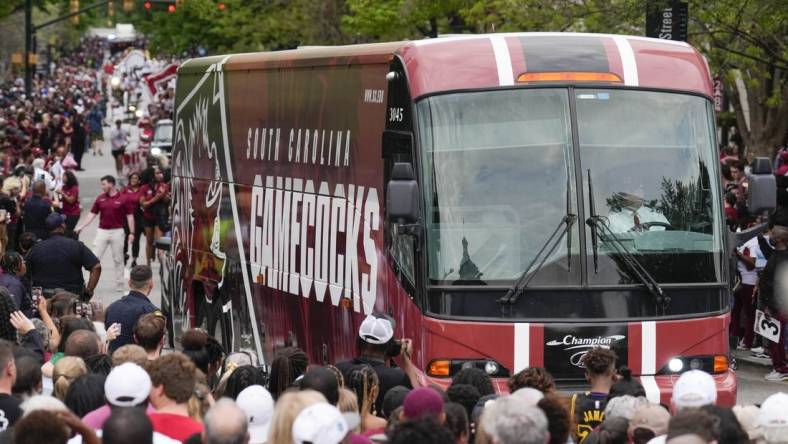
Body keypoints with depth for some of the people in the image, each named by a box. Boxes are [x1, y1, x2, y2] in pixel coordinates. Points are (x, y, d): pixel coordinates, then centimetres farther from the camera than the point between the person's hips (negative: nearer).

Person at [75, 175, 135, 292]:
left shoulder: (122, 199, -5)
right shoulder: (100, 199, 5)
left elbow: (129, 216, -2)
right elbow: (92, 214, 7)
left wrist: (132, 232, -8)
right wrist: (81, 226, -3)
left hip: (117, 232, -3)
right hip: (102, 231, 3)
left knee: (118, 259, 6)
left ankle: (119, 284, 16)